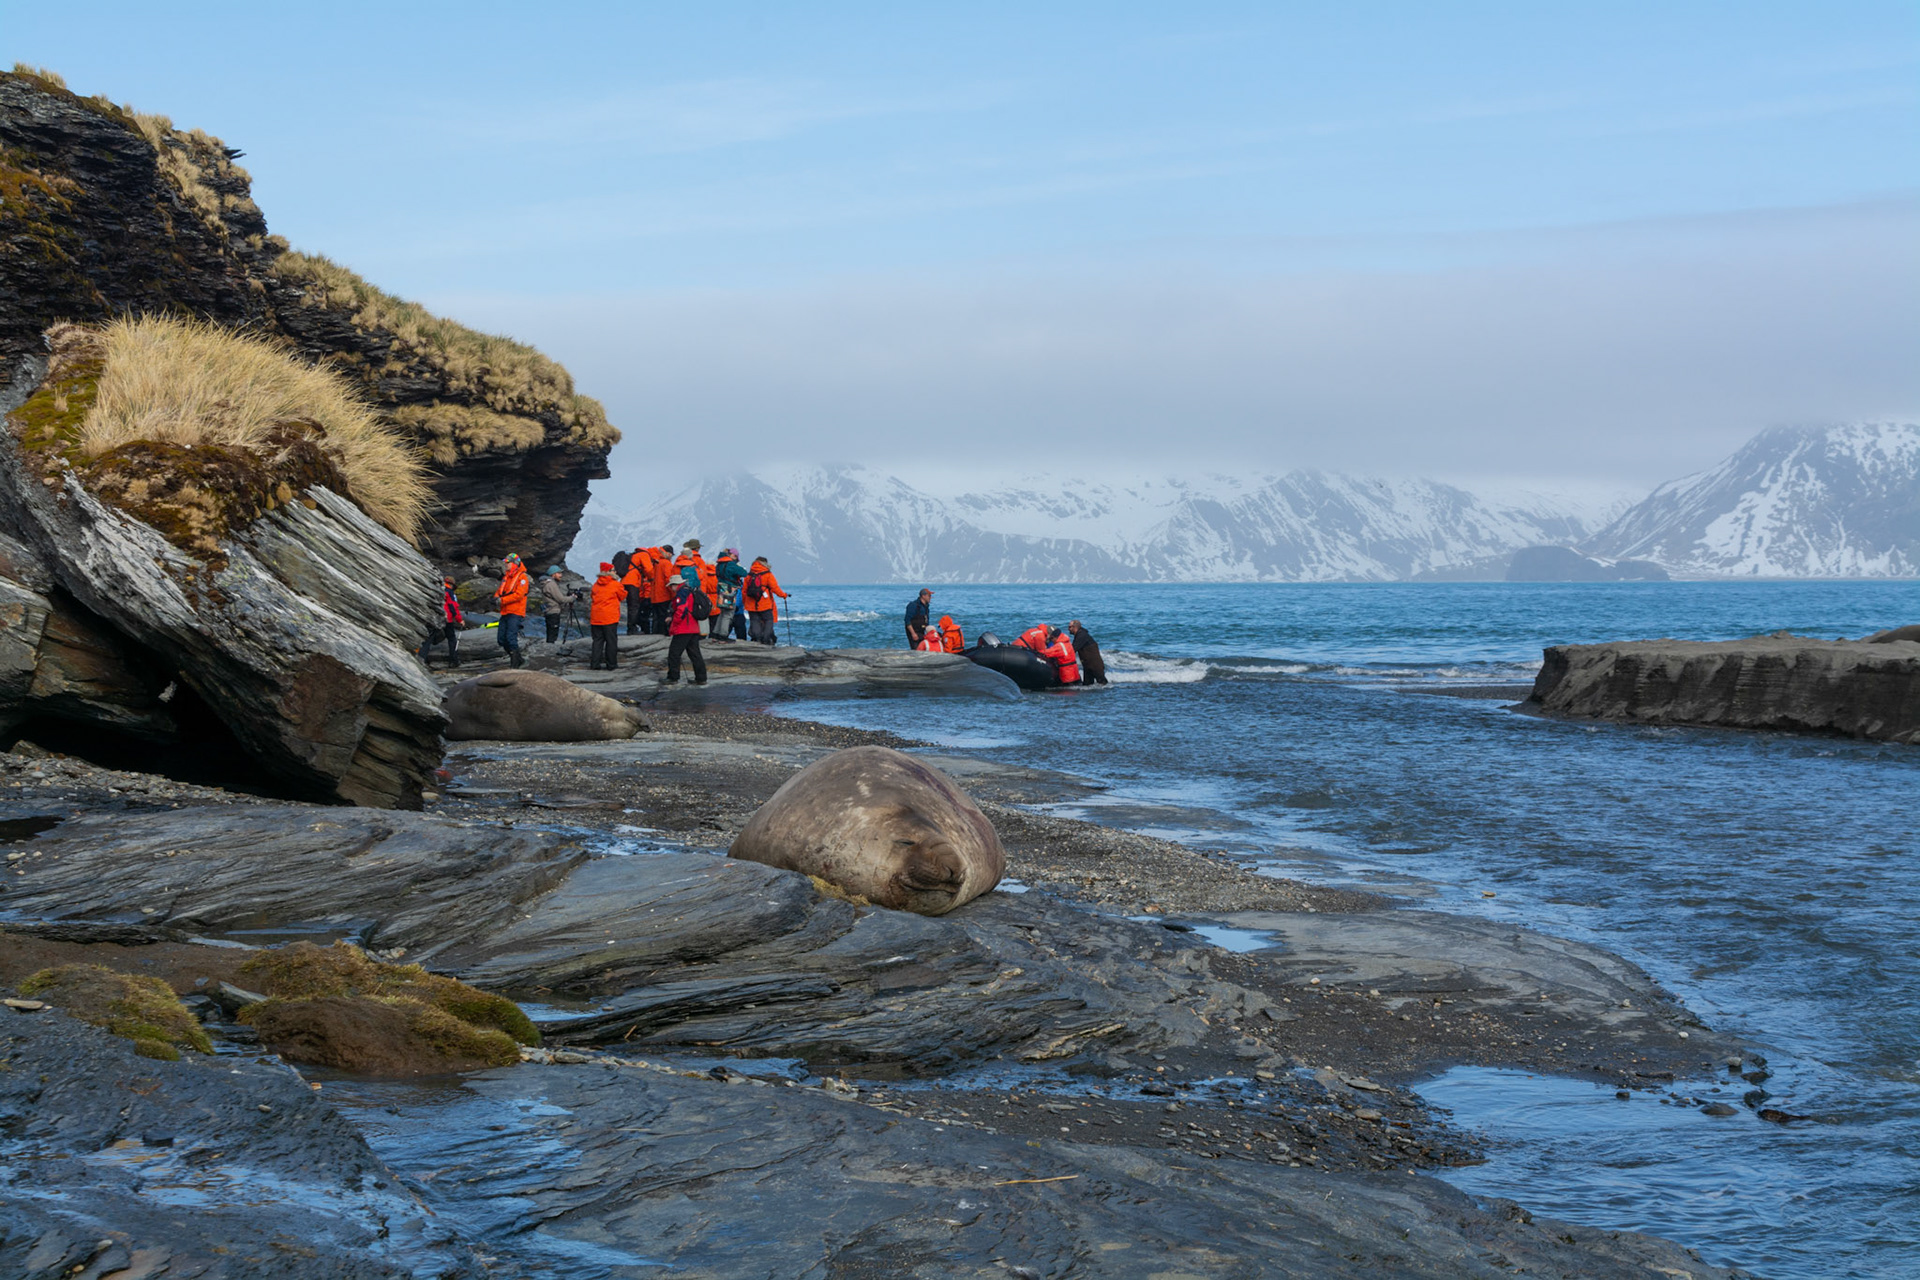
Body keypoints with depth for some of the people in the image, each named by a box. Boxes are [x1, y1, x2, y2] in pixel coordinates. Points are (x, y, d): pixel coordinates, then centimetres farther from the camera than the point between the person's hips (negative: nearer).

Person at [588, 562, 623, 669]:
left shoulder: (596, 584, 8)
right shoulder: (615, 584, -7)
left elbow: (593, 596, 16)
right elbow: (623, 596, 6)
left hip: (595, 617, 5)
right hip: (610, 617, -5)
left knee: (597, 640, 8)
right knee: (611, 640, 3)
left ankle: (595, 663, 5)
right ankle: (611, 664, 4)